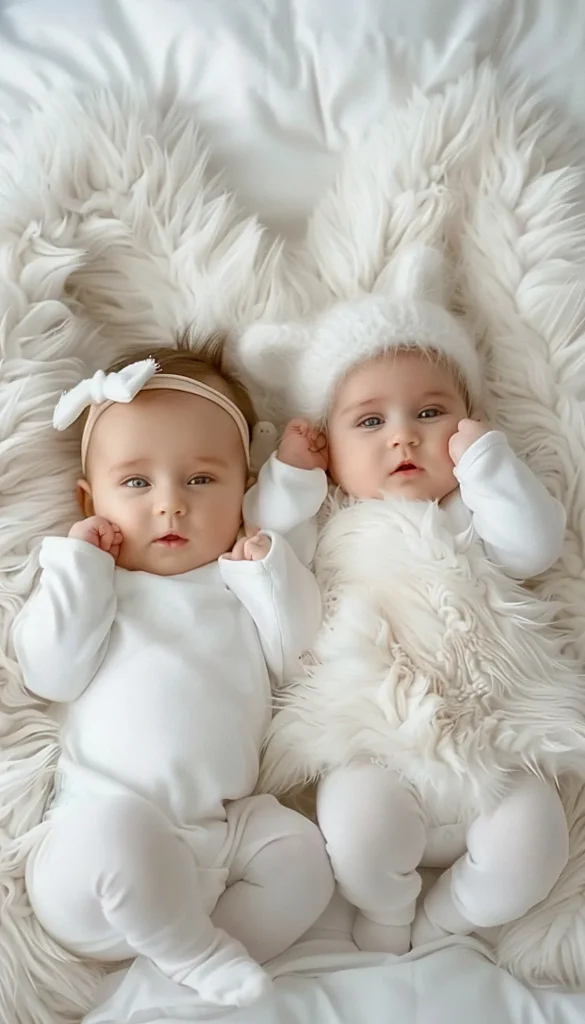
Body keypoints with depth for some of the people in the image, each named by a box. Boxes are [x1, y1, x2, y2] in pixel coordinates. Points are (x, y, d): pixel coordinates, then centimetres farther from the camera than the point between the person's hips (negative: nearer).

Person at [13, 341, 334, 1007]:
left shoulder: (241, 584, 17)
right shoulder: (88, 585, 11)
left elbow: (293, 656, 4)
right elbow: (51, 674, -5)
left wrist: (268, 570, -4)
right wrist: (77, 566, -6)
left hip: (224, 823, 3)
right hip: (108, 812, -3)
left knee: (302, 852, -16)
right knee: (114, 826, -34)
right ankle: (200, 954, -11)